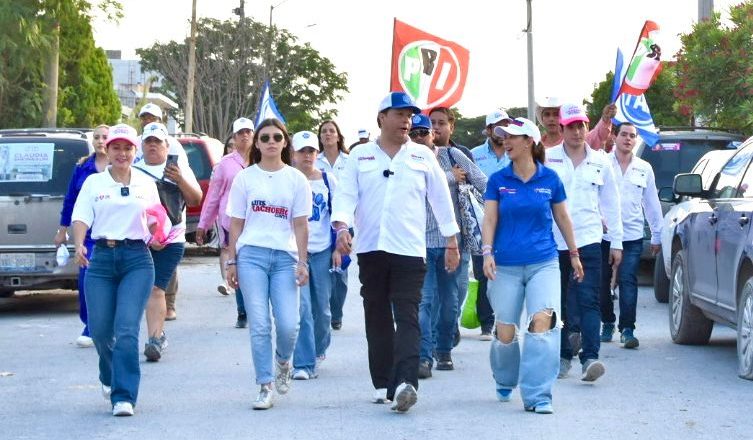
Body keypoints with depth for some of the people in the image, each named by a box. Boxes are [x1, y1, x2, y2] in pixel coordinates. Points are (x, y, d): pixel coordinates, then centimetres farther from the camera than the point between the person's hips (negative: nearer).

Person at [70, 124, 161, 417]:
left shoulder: (146, 184, 12)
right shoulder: (93, 183, 9)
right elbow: (81, 218, -1)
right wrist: (78, 245, -20)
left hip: (137, 259, -1)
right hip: (101, 258, 1)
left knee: (127, 328, -13)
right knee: (100, 329, 1)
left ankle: (124, 397, -13)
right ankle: (109, 377, 32)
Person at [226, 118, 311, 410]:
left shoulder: (296, 179, 8)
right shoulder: (245, 178, 8)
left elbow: (300, 224, 6)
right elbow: (236, 222, 10)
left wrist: (302, 262, -2)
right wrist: (231, 261, 6)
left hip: (285, 257, 0)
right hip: (251, 254, 0)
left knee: (288, 325, -10)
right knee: (259, 325, -5)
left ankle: (283, 362, 22)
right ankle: (265, 387, 3)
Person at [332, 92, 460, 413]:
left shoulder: (423, 156, 8)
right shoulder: (360, 156, 9)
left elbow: (441, 199, 12)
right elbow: (346, 195, 1)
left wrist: (451, 243, 12)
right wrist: (342, 227, -17)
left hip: (410, 250, -2)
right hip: (370, 250, 2)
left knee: (407, 317, -13)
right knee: (377, 319, 7)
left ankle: (405, 383, -24)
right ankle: (382, 384, 15)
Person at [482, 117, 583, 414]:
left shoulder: (550, 179, 3)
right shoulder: (498, 180, 3)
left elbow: (562, 217, 13)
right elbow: (489, 219, 1)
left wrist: (574, 254, 19)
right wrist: (487, 251, -14)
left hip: (543, 262, -1)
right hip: (506, 265, 1)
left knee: (542, 320, -19)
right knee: (505, 332, 4)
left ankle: (537, 396, -16)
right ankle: (505, 384, 33)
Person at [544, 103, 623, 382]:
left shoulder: (600, 162, 9)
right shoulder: (548, 160, 3)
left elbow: (611, 203, 15)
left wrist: (616, 242, 12)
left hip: (588, 241, 0)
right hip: (553, 241, 0)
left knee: (588, 301, -11)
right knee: (559, 303, 8)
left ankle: (589, 358, -18)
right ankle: (563, 356, 18)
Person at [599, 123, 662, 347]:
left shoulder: (644, 169, 11)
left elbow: (652, 203, 15)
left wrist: (657, 235, 15)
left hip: (632, 236, 0)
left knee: (628, 282, -9)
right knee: (603, 282, 7)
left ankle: (627, 329, -10)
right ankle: (608, 323, 23)